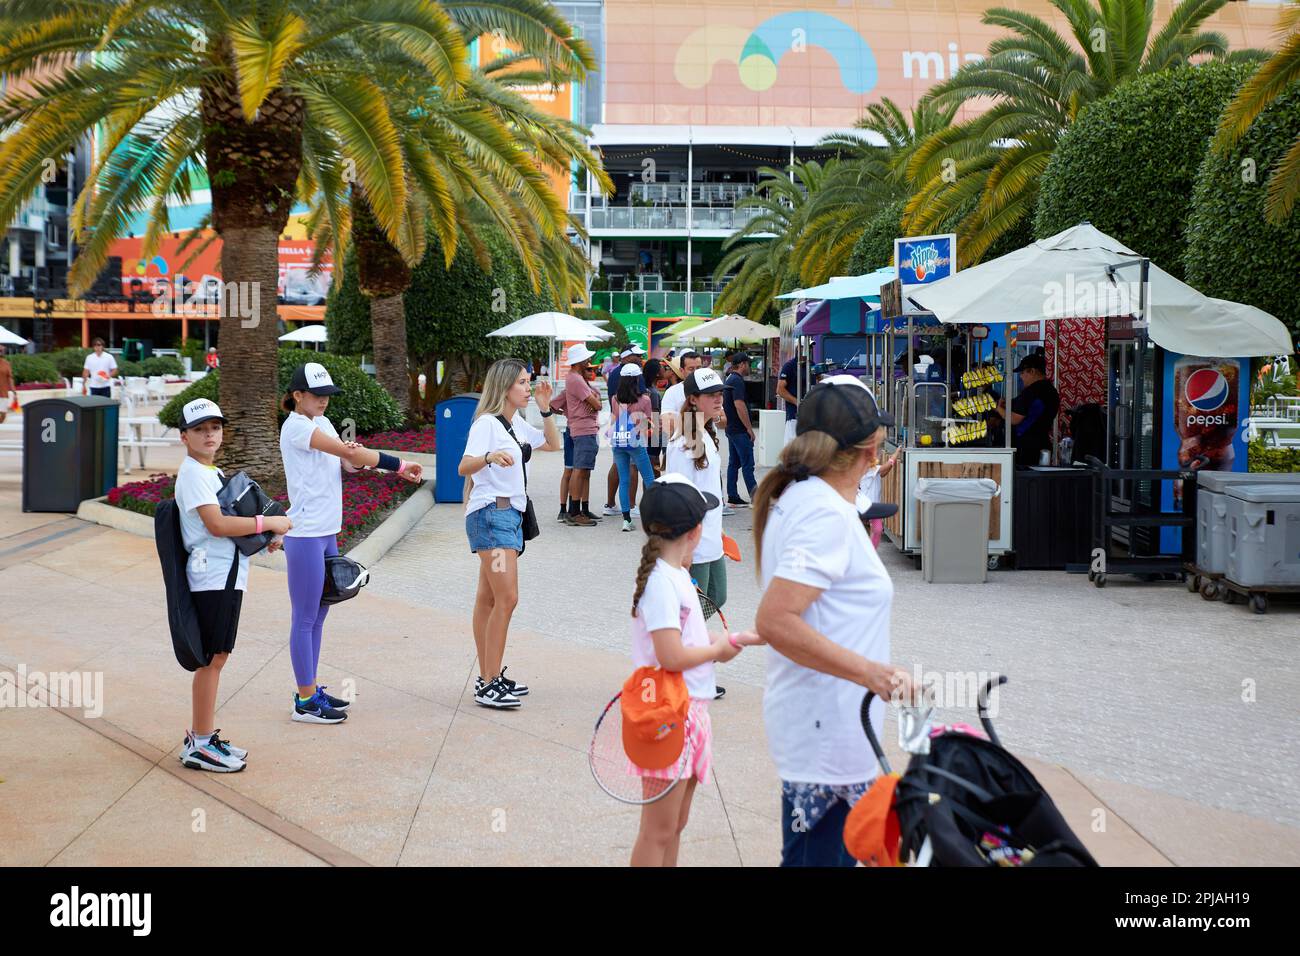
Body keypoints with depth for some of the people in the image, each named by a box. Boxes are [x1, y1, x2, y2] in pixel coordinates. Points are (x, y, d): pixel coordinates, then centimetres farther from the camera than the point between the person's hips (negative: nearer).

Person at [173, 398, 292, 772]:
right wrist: (267, 523, -18)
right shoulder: (192, 474, -12)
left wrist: (266, 534, 9)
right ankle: (200, 746, 1)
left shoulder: (213, 472, 18)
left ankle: (201, 736, 23)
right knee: (211, 659, -5)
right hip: (211, 577, -10)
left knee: (216, 657, 14)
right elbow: (216, 524, -22)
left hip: (228, 577, 10)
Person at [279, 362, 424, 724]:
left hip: (327, 532, 9)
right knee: (305, 619, -2)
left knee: (319, 614, 14)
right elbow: (345, 451, -19)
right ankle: (305, 701, 4)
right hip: (305, 535, -9)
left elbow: (349, 460, 4)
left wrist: (353, 455, -19)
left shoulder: (322, 423, 14)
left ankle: (312, 690, 23)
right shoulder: (296, 426, -13)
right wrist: (399, 466, -16)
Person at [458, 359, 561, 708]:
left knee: (488, 599, 11)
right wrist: (489, 457, -43)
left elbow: (553, 444, 26)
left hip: (511, 515, 9)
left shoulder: (517, 424, 14)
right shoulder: (487, 423, -12)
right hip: (491, 513, -9)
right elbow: (464, 467, -23)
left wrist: (545, 409, 13)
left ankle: (489, 678, 14)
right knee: (507, 599, -15)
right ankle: (489, 685, -14)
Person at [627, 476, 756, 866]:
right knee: (659, 831, -1)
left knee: (675, 826, 17)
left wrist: (736, 640, 10)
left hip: (690, 712, 10)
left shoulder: (677, 575, 10)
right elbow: (671, 657, -26)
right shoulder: (661, 581, -19)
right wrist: (718, 650, -11)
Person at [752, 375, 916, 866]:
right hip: (828, 729, -10)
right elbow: (775, 622, -28)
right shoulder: (828, 513, -20)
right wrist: (871, 672, -29)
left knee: (836, 852, 17)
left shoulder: (798, 496, 10)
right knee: (819, 856, -3)